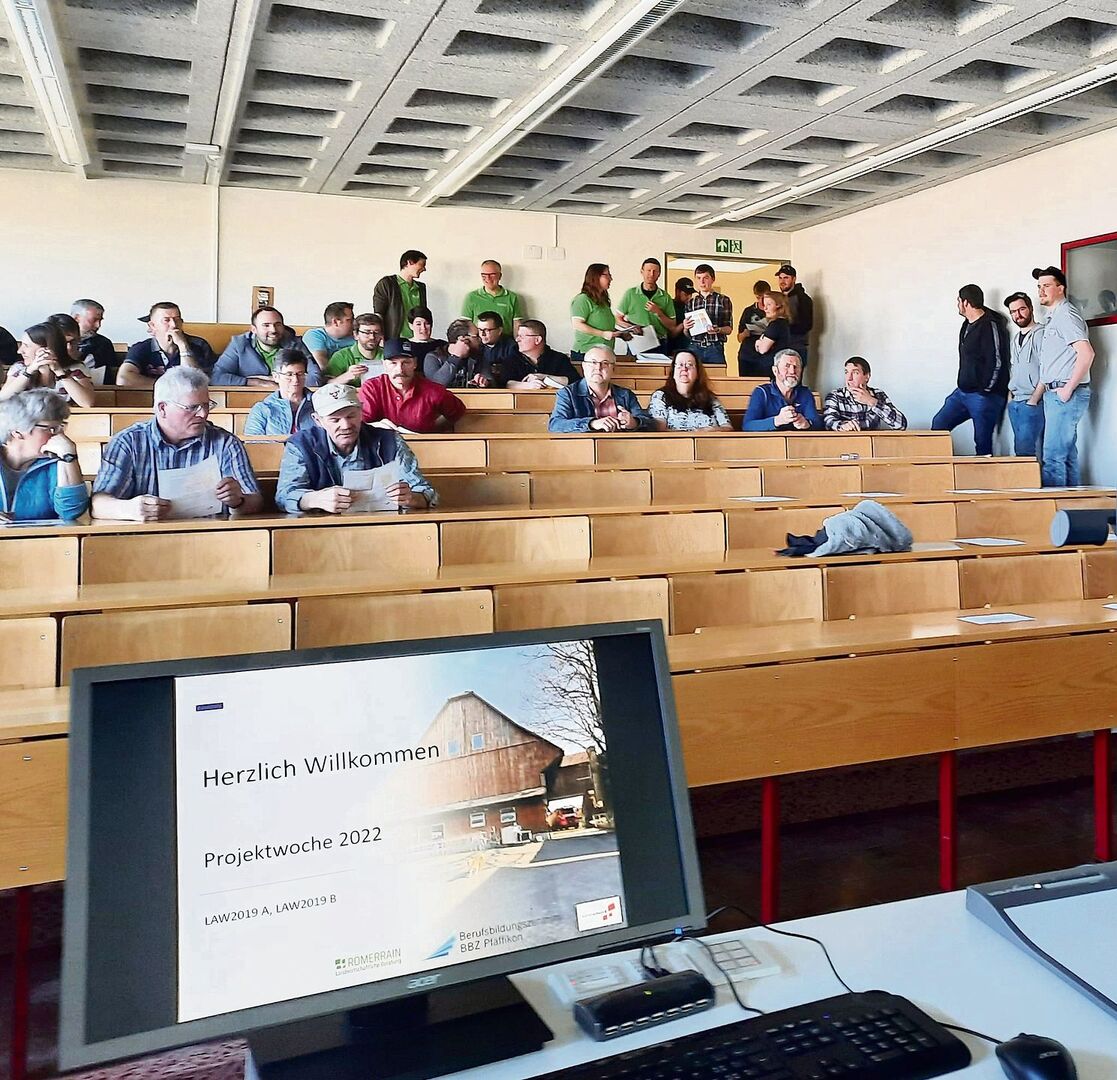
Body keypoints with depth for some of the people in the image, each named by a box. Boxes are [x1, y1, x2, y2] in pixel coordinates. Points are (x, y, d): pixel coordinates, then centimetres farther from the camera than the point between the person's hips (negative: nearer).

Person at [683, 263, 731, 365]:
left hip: (715, 348, -2)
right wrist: (685, 327, -5)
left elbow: (729, 329, 3)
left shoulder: (724, 300, 4)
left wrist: (718, 330, -16)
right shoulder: (690, 302, 13)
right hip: (694, 348, 2)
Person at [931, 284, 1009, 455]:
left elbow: (996, 362, -19)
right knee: (938, 424, 7)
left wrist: (985, 390, -18)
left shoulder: (990, 325, -15)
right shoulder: (968, 324, 14)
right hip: (962, 392, 10)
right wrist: (963, 387, 17)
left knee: (983, 443, -5)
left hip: (983, 396, -10)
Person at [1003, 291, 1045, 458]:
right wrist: (1010, 394, 12)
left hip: (1032, 403, -8)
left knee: (1026, 451, -13)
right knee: (1019, 449, 8)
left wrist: (1034, 400, -15)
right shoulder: (1014, 338, 17)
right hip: (1014, 403, 8)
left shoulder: (1040, 334, -8)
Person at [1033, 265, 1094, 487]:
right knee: (1067, 454, 13)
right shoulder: (1053, 317, 20)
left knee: (1053, 457, -12)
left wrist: (1068, 389, -19)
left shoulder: (1066, 314, -11)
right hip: (1054, 393, 10)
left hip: (1065, 395, -10)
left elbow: (1086, 354, -21)